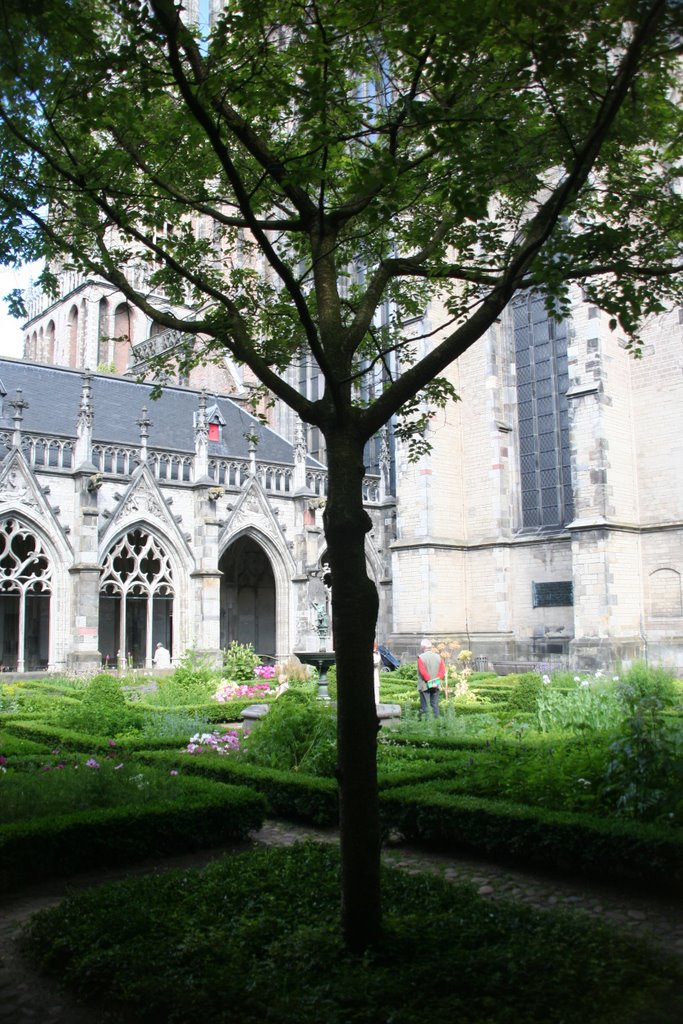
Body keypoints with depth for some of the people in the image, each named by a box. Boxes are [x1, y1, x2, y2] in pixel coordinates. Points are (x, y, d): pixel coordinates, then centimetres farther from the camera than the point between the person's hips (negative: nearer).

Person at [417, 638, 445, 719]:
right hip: (436, 685, 5)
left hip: (425, 685, -5)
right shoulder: (438, 657, 6)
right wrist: (436, 680, -5)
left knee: (424, 705, -1)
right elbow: (443, 670, 0)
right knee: (435, 705, 11)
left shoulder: (421, 657, -10)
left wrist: (429, 681, -12)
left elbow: (423, 672, -17)